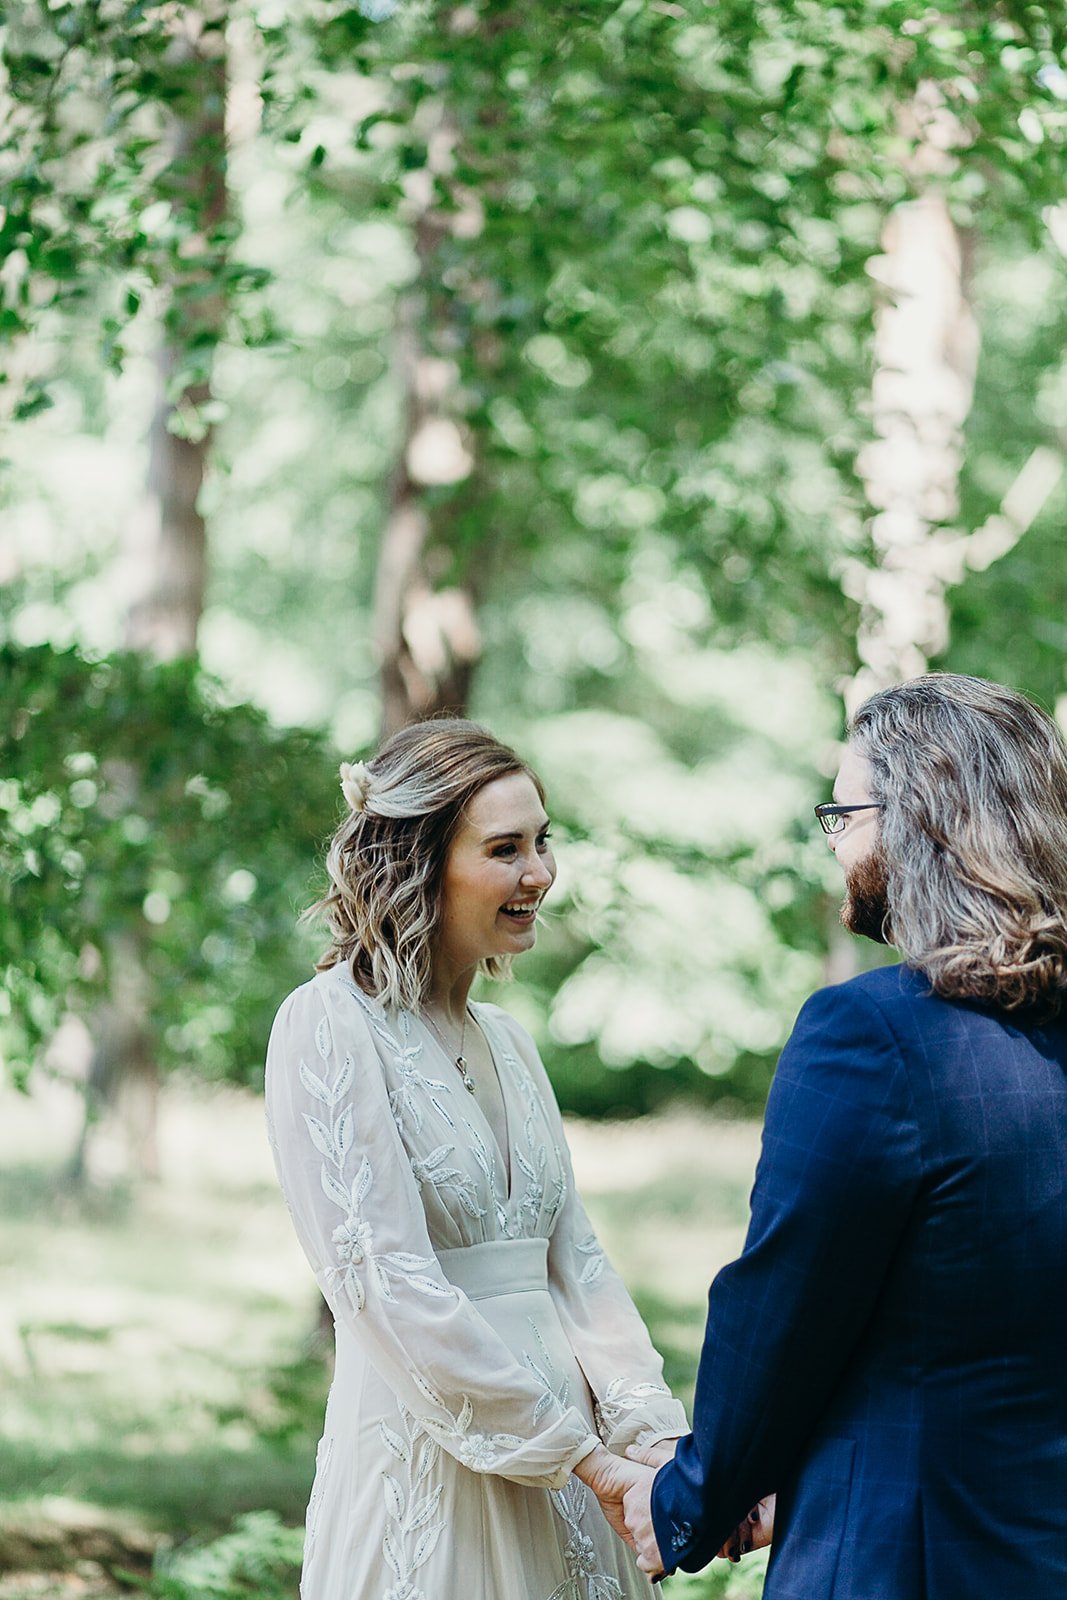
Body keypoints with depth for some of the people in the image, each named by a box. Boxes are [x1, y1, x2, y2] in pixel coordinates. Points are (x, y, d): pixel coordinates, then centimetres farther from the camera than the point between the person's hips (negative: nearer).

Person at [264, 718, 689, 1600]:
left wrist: (654, 1433, -6)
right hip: (428, 1459, -7)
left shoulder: (506, 1039, 12)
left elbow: (575, 1258, 9)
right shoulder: (330, 1025, -10)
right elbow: (388, 1287, -17)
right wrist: (583, 1456, -18)